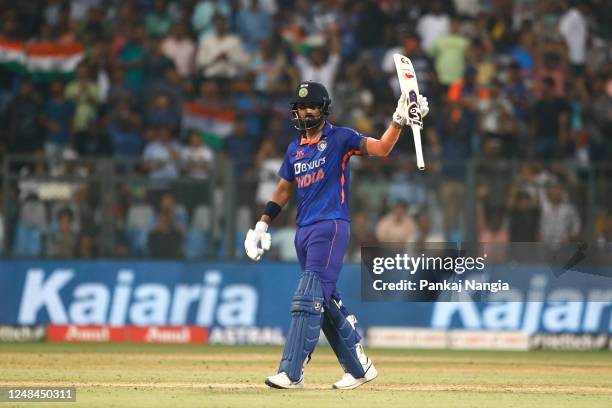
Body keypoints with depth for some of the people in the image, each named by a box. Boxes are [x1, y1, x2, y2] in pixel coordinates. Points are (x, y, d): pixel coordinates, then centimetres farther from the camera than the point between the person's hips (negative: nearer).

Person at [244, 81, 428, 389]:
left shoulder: (339, 138, -1)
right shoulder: (295, 149, 18)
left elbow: (381, 148, -13)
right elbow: (283, 190, 24)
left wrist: (398, 122, -29)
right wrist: (262, 225, 18)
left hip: (331, 227, -7)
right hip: (304, 231, 7)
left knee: (309, 299, -16)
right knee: (326, 303, 9)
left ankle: (291, 373, -22)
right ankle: (359, 368, 19)